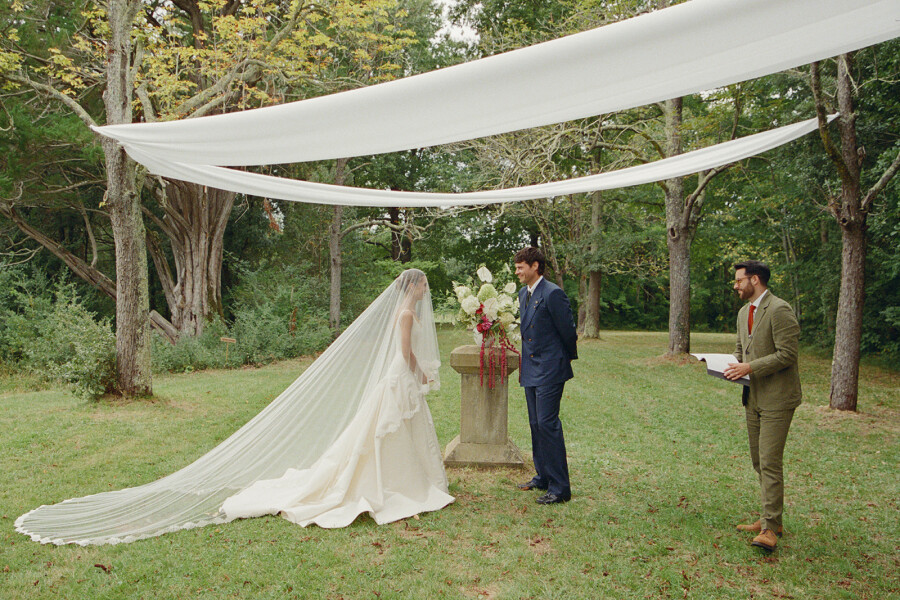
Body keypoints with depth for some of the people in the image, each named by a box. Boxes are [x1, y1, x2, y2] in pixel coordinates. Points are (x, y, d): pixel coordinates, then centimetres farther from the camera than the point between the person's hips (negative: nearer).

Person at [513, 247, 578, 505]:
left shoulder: (553, 294, -15)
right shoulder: (523, 294, 12)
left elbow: (568, 330, -9)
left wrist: (569, 357, 4)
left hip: (550, 369, -9)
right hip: (531, 370, 9)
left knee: (547, 424, -10)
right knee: (536, 424, 14)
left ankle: (559, 487, -3)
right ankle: (543, 477, 27)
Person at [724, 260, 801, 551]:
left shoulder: (780, 310, -15)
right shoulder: (744, 312, 14)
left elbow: (787, 354, -20)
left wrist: (750, 367, -22)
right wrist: (734, 366, 4)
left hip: (776, 398, -9)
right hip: (753, 397, 9)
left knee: (770, 462, -10)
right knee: (759, 461, 14)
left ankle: (770, 527, -4)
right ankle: (771, 517, 25)